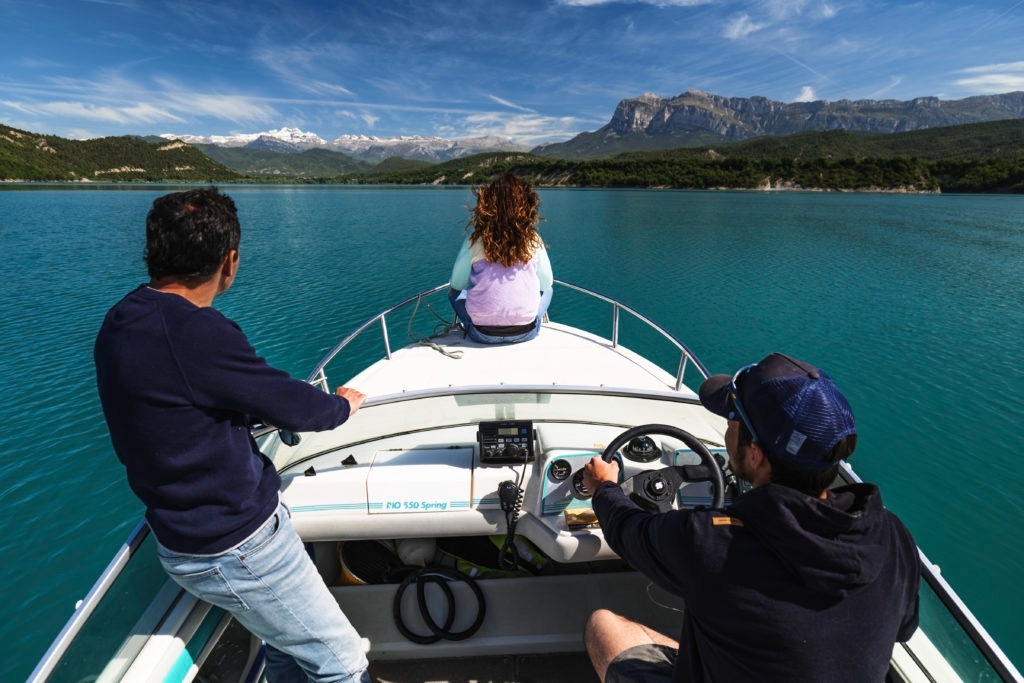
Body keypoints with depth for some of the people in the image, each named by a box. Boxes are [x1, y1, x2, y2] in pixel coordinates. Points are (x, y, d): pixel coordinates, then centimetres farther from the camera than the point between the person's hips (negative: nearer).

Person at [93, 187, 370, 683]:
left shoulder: (122, 321, 1)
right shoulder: (193, 331, -29)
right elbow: (291, 404, -20)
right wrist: (342, 404, 2)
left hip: (187, 528, 9)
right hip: (233, 549, -9)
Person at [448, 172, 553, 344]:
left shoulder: (474, 240, -8)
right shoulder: (533, 239, -7)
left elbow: (457, 283, 3)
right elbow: (546, 283, 5)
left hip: (482, 333, 0)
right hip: (526, 332, 1)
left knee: (454, 292, 28)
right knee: (546, 290, 30)